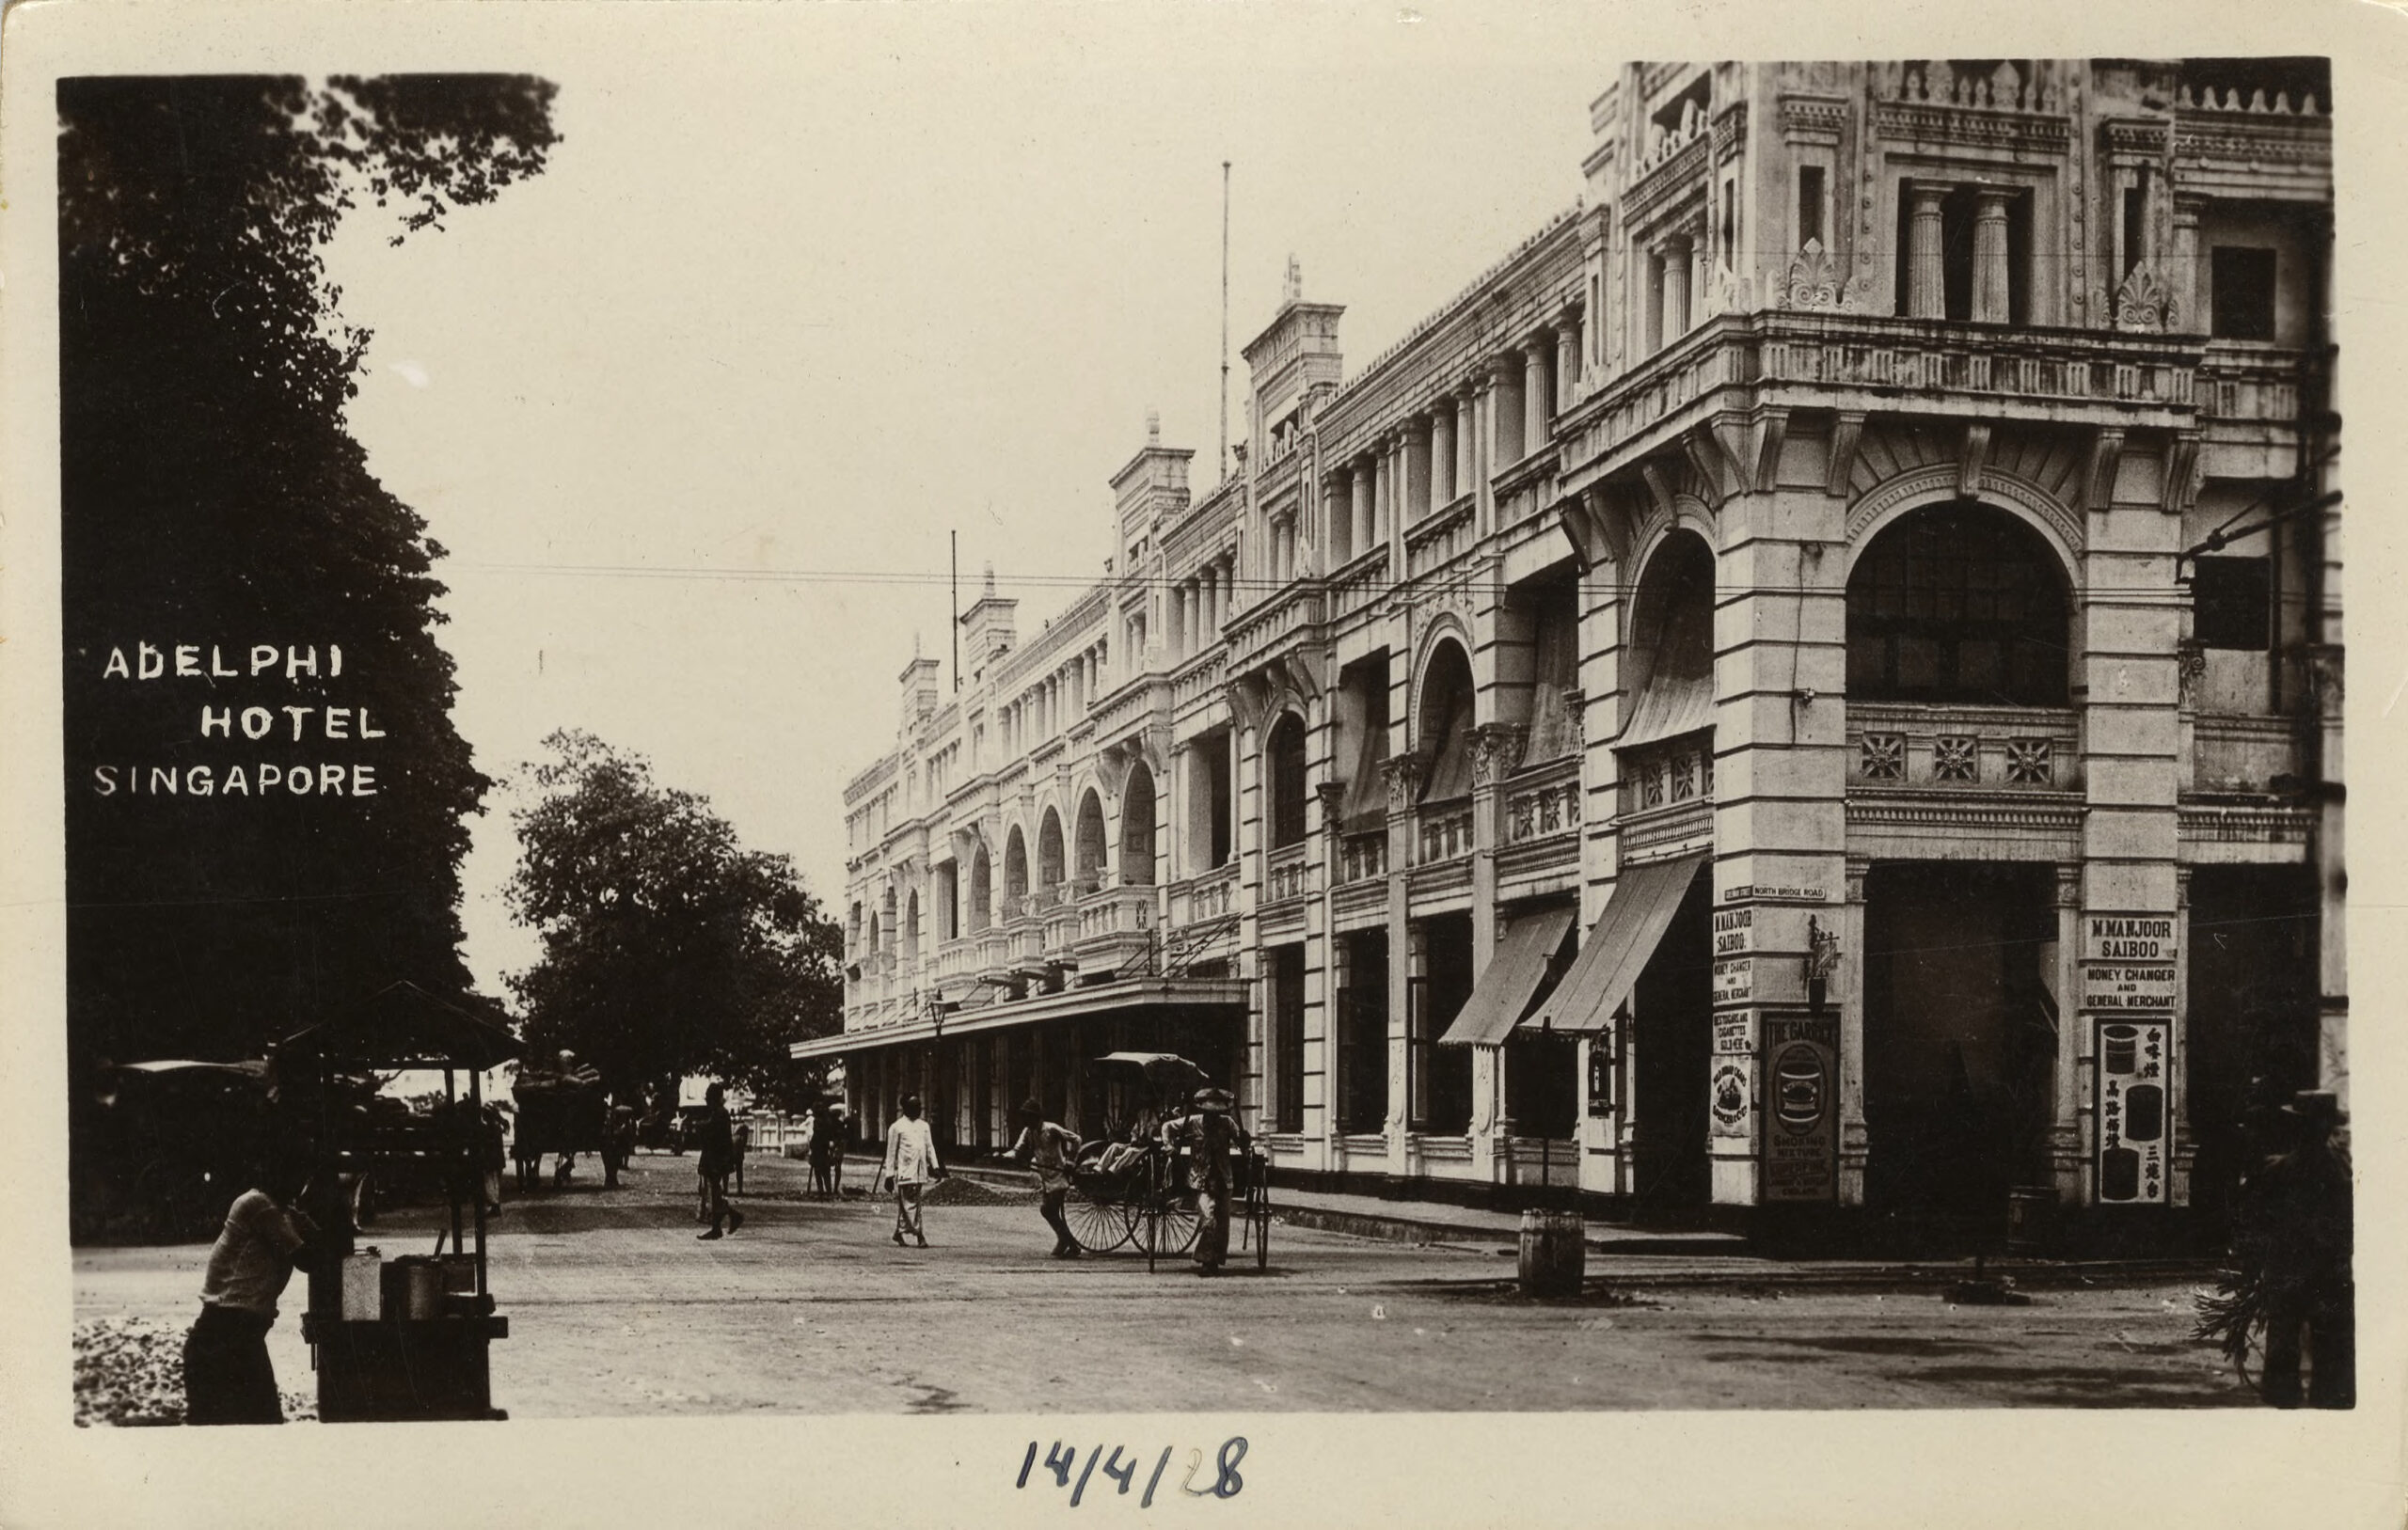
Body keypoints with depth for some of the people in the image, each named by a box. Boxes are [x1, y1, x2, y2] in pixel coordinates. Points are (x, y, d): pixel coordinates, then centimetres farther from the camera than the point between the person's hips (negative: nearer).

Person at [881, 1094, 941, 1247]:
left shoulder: (923, 1126, 14)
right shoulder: (897, 1127, -1)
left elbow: (930, 1147, 15)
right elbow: (891, 1152, 0)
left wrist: (935, 1167, 4)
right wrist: (889, 1174, -2)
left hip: (920, 1172, 5)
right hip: (905, 1171, -5)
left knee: (904, 1205, 11)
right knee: (910, 1204, -9)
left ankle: (898, 1234, 19)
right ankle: (920, 1235, -14)